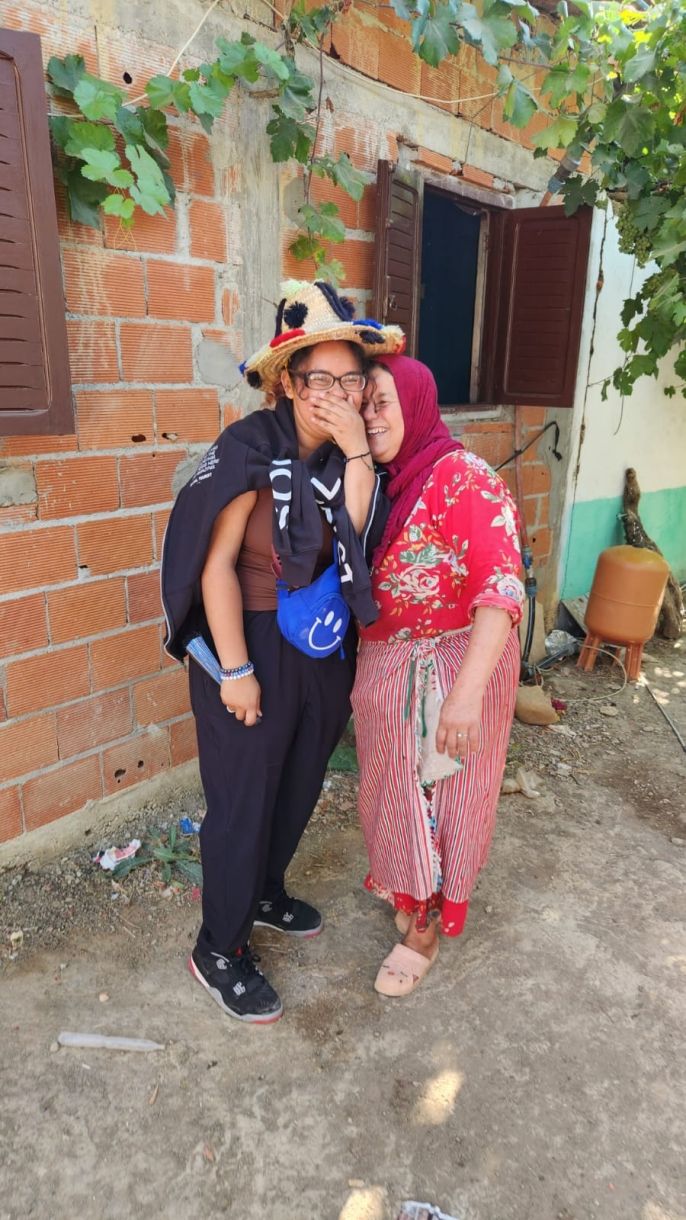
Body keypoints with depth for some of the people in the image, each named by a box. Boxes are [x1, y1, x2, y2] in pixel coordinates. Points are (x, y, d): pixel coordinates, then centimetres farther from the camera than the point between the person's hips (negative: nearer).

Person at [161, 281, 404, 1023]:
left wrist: (356, 451, -22)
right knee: (243, 800, 5)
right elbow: (216, 563, -18)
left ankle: (265, 893, 47)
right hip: (253, 645, -6)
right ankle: (218, 952, 27)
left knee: (300, 786, 21)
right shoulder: (251, 448, -18)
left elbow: (357, 536, -15)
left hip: (323, 649, 7)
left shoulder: (345, 457, 0)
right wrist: (234, 670, -17)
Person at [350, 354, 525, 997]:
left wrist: (467, 692, -31)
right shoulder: (379, 483, 4)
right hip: (384, 667, 7)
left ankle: (426, 927, 32)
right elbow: (355, 577, 9)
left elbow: (501, 588, -25)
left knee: (438, 795, 10)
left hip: (449, 668, -6)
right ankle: (400, 879, 48)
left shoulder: (463, 479, -19)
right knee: (392, 786, 21)